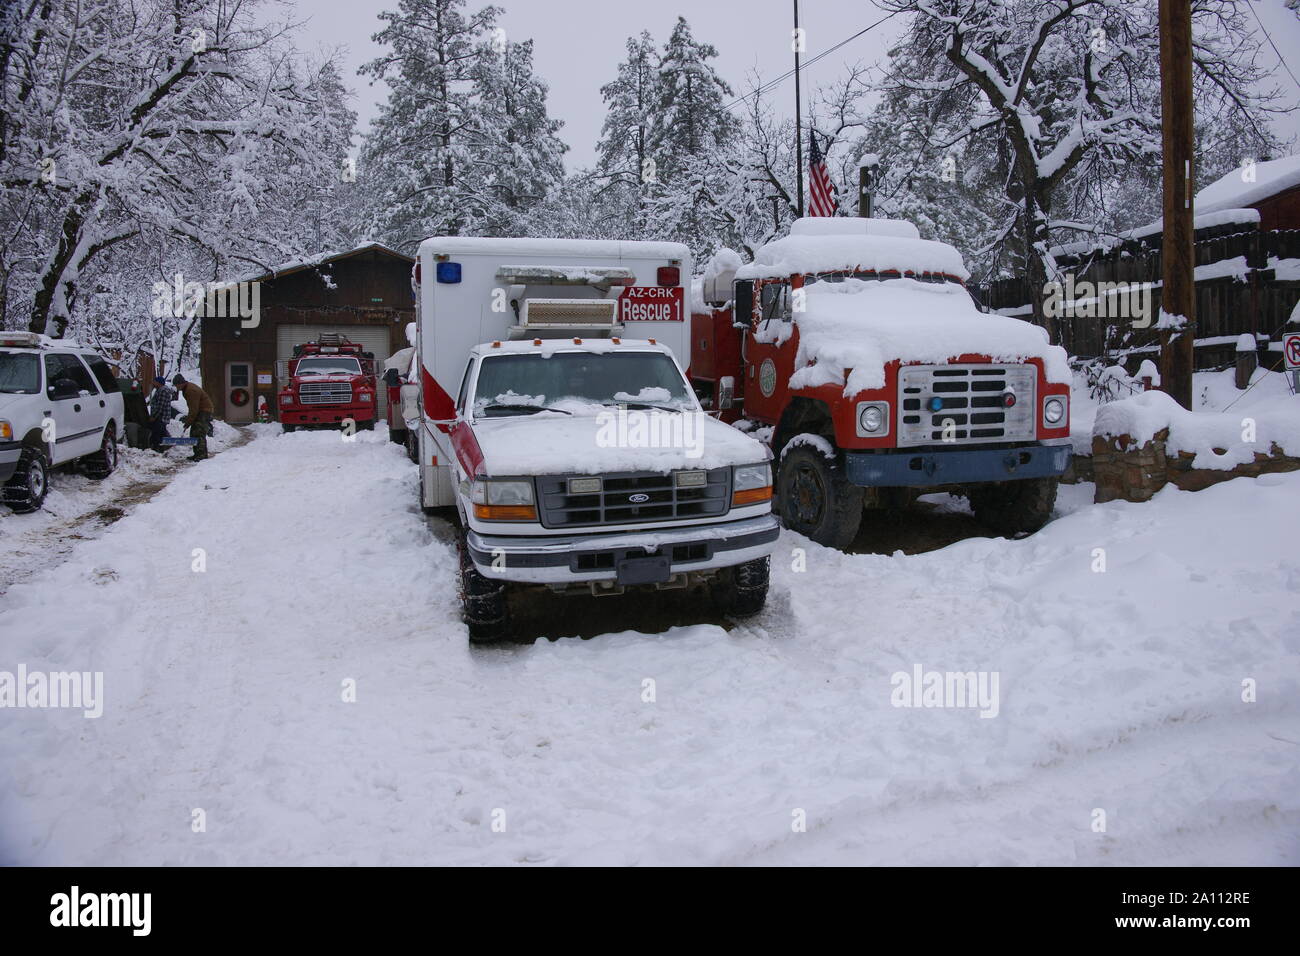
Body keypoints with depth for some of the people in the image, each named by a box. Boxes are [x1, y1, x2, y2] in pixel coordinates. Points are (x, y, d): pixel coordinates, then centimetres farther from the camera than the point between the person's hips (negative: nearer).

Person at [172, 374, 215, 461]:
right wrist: (188, 417, 15)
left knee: (199, 433, -15)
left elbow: (194, 409, -23)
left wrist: (189, 421, -17)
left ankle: (202, 454, -14)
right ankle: (197, 454, 14)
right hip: (199, 412, 11)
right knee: (194, 433, 10)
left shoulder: (191, 391, -24)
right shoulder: (186, 389, 10)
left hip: (204, 412, -11)